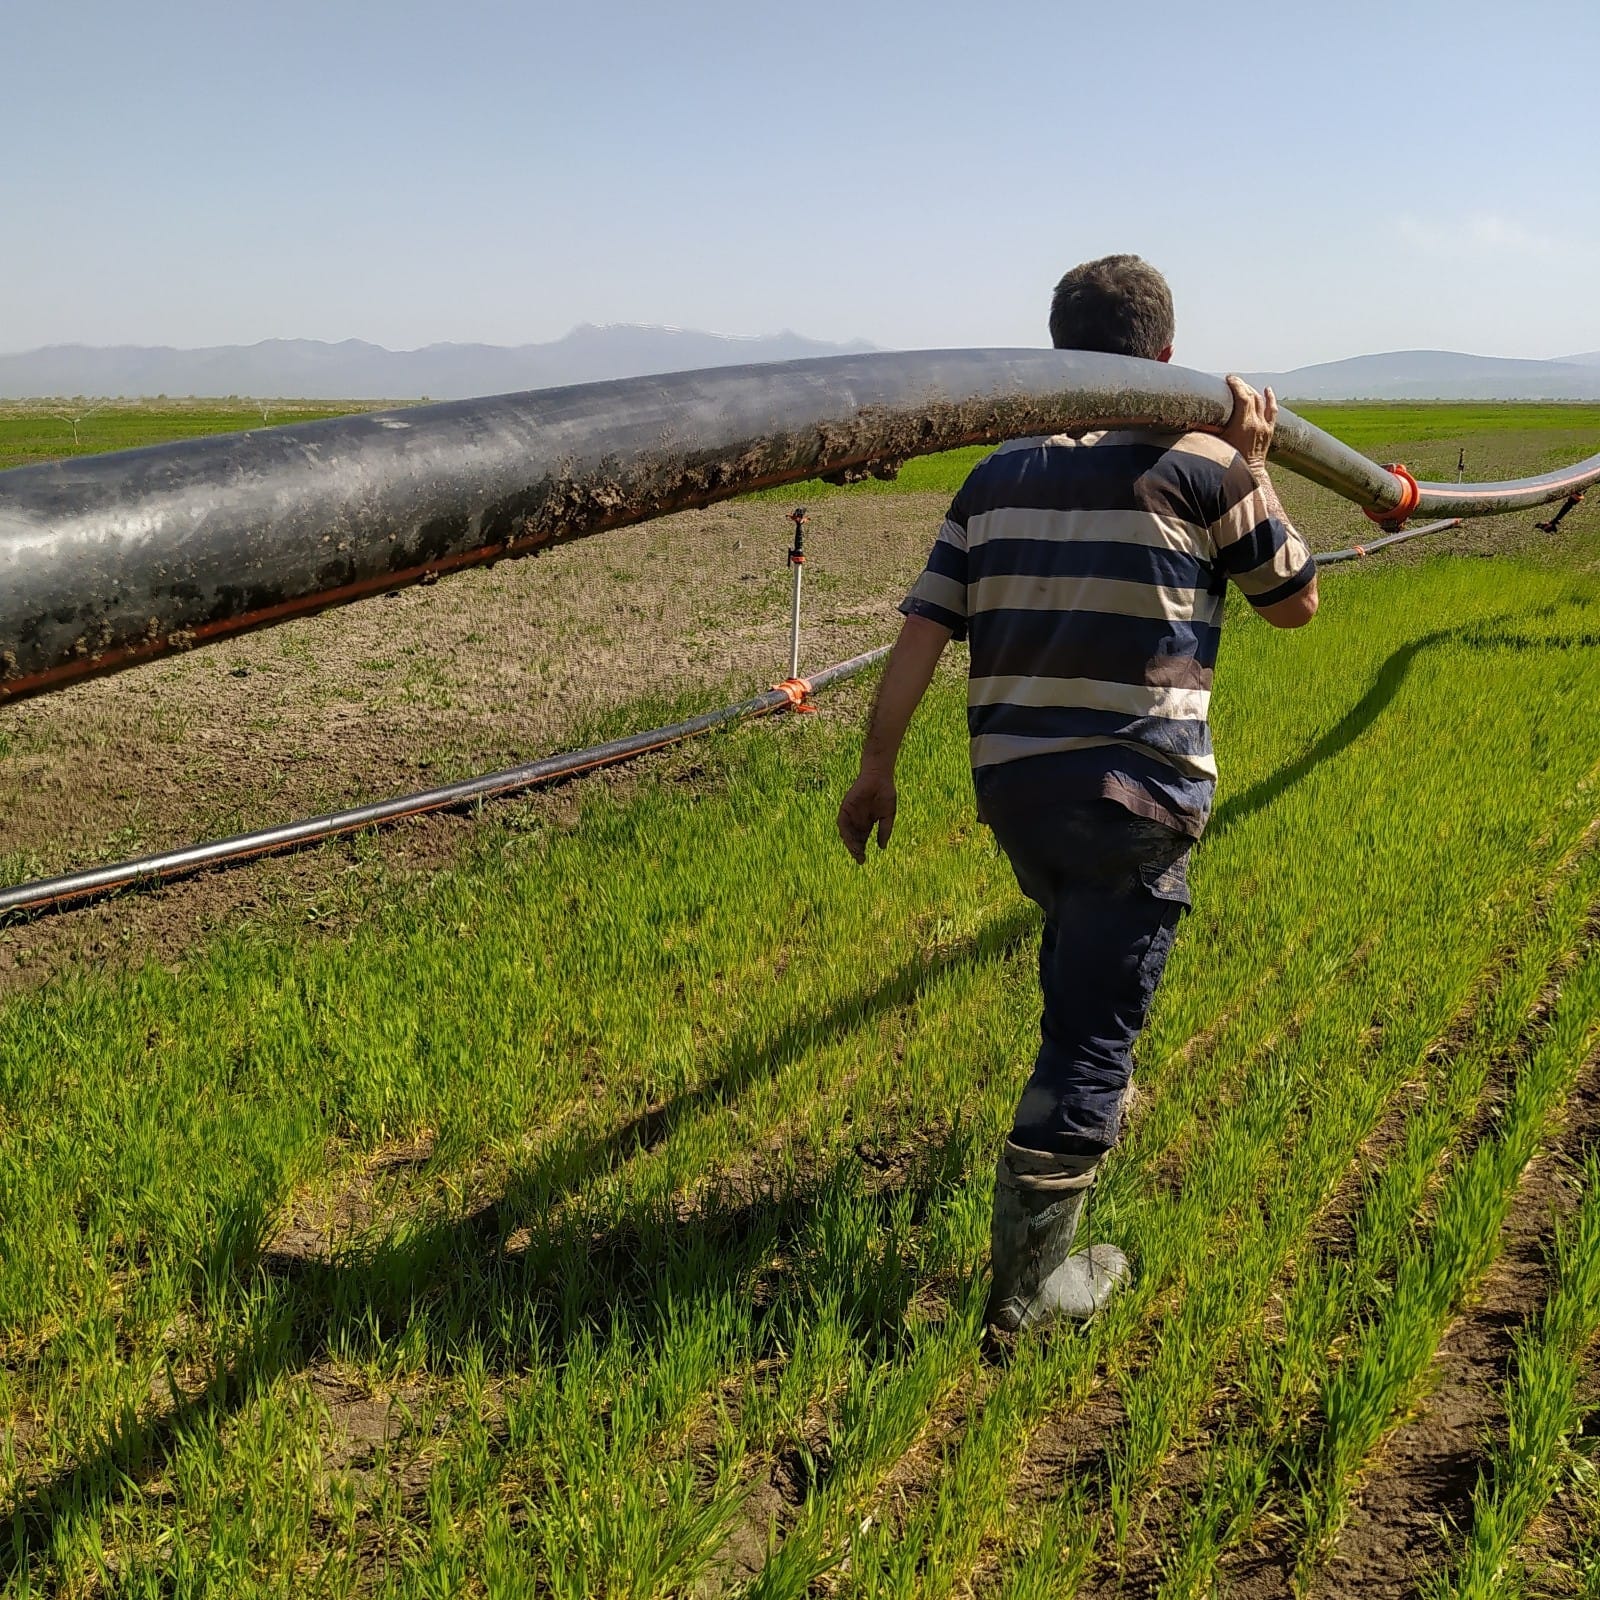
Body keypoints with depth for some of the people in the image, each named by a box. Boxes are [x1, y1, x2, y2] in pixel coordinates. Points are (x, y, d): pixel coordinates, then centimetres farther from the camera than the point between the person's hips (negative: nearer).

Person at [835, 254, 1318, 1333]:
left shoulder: (997, 475, 7)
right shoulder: (1204, 468, -4)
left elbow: (921, 635, 2)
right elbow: (1296, 603, 9)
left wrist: (877, 770, 9)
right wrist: (1252, 469, 14)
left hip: (1013, 790, 5)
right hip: (1137, 797, -5)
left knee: (1080, 958, 32)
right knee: (1092, 1025, 1)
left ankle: (1090, 1109, 54)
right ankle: (1029, 1279, 6)